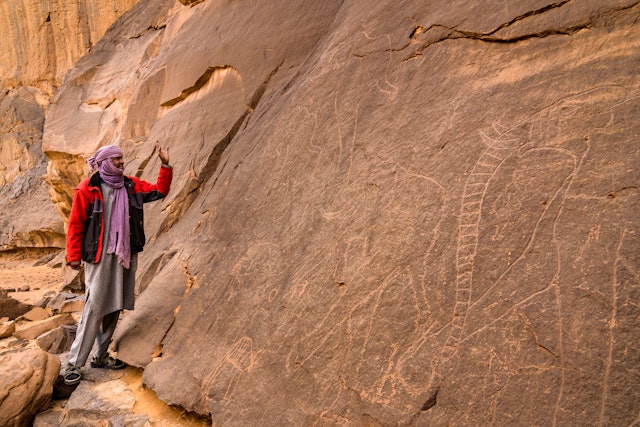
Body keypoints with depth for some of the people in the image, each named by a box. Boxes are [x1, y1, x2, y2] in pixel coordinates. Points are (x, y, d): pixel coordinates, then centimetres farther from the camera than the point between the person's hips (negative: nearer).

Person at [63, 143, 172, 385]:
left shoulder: (131, 186, 9)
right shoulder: (88, 189, -6)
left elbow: (159, 191, 7)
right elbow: (76, 224, -6)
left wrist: (165, 165, -3)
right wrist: (74, 256, -8)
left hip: (126, 255, 6)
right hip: (99, 257, -6)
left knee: (114, 308, 11)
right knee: (94, 309, -8)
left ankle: (100, 356, 24)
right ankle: (74, 364, 1)